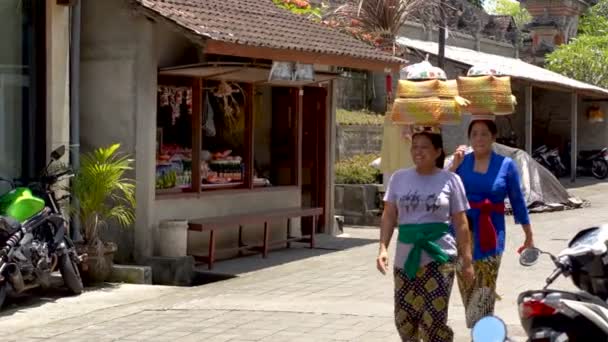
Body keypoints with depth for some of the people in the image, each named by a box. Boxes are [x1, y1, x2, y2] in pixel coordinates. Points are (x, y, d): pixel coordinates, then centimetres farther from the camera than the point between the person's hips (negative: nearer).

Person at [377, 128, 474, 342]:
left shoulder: (450, 180, 1)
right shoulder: (399, 178, 7)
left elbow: (460, 223, 3)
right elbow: (389, 215, 7)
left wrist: (467, 260, 1)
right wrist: (383, 248, -6)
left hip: (439, 257, -3)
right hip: (406, 258, 3)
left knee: (434, 320, -11)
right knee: (404, 319, 7)